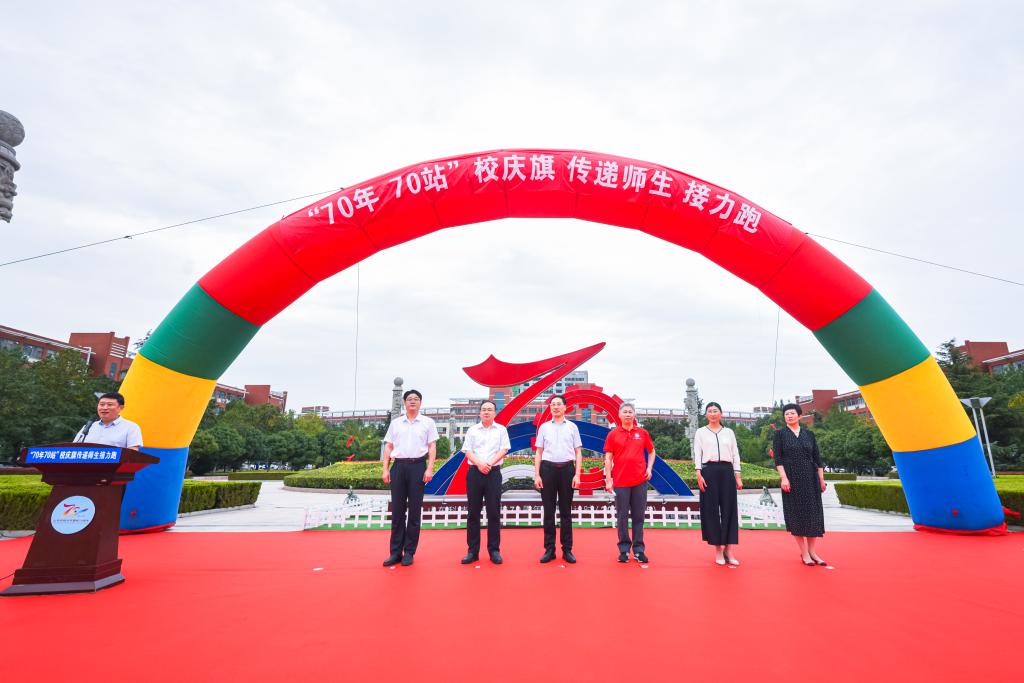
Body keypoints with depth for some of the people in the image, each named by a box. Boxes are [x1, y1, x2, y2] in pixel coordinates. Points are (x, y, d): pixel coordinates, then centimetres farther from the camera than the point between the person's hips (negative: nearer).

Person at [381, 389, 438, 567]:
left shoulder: (428, 423, 6)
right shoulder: (395, 423, 13)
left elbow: (432, 447, 2)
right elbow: (388, 447, 12)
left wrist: (429, 468, -9)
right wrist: (385, 470, 3)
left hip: (418, 466, -2)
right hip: (398, 466, 2)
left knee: (414, 511, 2)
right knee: (397, 510, 4)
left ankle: (409, 552, 11)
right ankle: (395, 552, 12)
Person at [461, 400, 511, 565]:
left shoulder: (501, 429, 8)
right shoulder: (472, 430, 10)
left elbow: (503, 450, -1)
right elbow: (467, 451, 3)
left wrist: (489, 464, -14)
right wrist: (479, 464, -14)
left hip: (493, 472, -1)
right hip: (474, 472, 1)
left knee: (494, 512, 1)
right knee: (473, 512, 3)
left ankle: (494, 550, 9)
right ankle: (473, 551, 10)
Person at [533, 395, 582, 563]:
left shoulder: (572, 427, 7)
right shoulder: (544, 427, 9)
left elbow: (578, 452, 5)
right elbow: (538, 452, 8)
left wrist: (577, 475, -4)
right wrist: (536, 475, 0)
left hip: (567, 469, 0)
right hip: (548, 469, 1)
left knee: (566, 511, 5)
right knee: (548, 511, 4)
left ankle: (567, 550, 13)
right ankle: (549, 549, 12)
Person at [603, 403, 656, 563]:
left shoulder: (642, 432, 6)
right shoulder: (613, 434, 1)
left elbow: (652, 452, 17)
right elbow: (608, 458, 0)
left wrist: (649, 468, 2)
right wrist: (608, 479, -5)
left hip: (640, 481, 1)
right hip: (620, 482, -1)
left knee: (638, 516, 7)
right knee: (622, 516, 5)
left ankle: (639, 549, 16)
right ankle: (624, 549, 15)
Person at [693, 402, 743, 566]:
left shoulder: (729, 432, 12)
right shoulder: (700, 432, 8)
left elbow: (735, 454, 11)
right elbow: (697, 454, 2)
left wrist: (738, 476, 3)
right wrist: (698, 474, -9)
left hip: (727, 471, 2)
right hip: (709, 471, -2)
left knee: (729, 509, -1)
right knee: (711, 509, 0)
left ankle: (729, 549, 5)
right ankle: (718, 549, 9)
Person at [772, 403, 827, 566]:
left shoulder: (809, 434, 9)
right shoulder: (779, 434, 2)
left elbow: (817, 458, 10)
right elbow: (778, 458, -5)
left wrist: (821, 479, 5)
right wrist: (784, 478, -14)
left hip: (810, 479, 3)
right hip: (792, 480, -3)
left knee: (813, 513, 1)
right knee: (796, 513, -1)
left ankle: (812, 551, 11)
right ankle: (804, 553, 7)